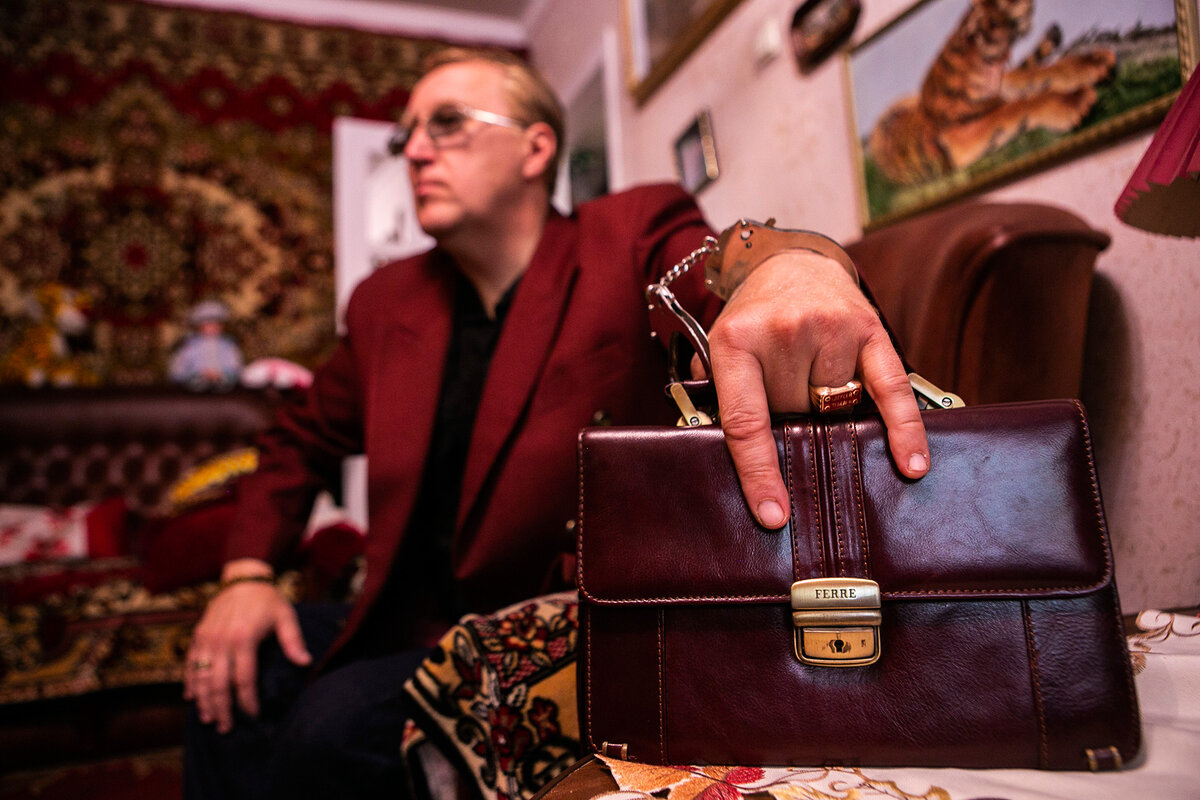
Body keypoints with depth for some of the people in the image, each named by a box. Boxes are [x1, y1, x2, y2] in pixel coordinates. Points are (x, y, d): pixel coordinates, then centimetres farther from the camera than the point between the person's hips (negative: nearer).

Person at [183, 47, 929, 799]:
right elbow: (301, 441, 17)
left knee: (332, 725, -22)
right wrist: (247, 573, 2)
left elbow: (725, 273, -28)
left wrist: (796, 264, -52)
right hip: (418, 626, 6)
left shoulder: (632, 235, -8)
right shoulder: (387, 300, 7)